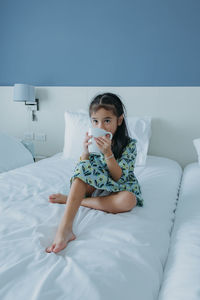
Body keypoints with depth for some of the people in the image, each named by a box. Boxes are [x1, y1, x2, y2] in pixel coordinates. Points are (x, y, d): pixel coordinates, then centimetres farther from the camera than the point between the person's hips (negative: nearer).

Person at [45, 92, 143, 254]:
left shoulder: (129, 144, -14)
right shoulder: (93, 141, -6)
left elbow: (119, 177, -21)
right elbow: (81, 173, -6)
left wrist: (107, 152, -33)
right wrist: (86, 151, -24)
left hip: (119, 188, -2)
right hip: (96, 185, 3)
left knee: (128, 200, -37)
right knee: (83, 168, -27)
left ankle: (70, 199, -23)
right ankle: (65, 229, -38)